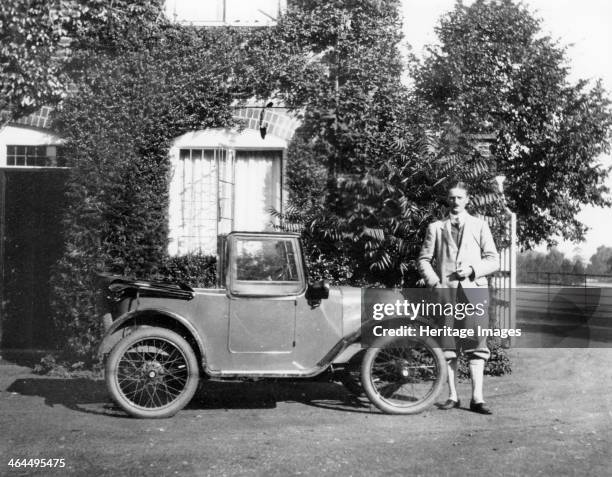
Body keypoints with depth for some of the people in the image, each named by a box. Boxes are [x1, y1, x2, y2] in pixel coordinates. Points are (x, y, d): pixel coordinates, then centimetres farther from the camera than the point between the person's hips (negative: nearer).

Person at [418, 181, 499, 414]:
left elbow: (493, 260, 9)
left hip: (474, 289, -1)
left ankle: (477, 398, -4)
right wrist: (434, 282, -6)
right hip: (445, 290, 1)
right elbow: (424, 259, 11)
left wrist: (473, 269, -9)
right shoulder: (436, 228, 15)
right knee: (447, 346, 1)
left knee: (476, 345, -5)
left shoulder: (479, 225, 15)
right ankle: (452, 396, 9)